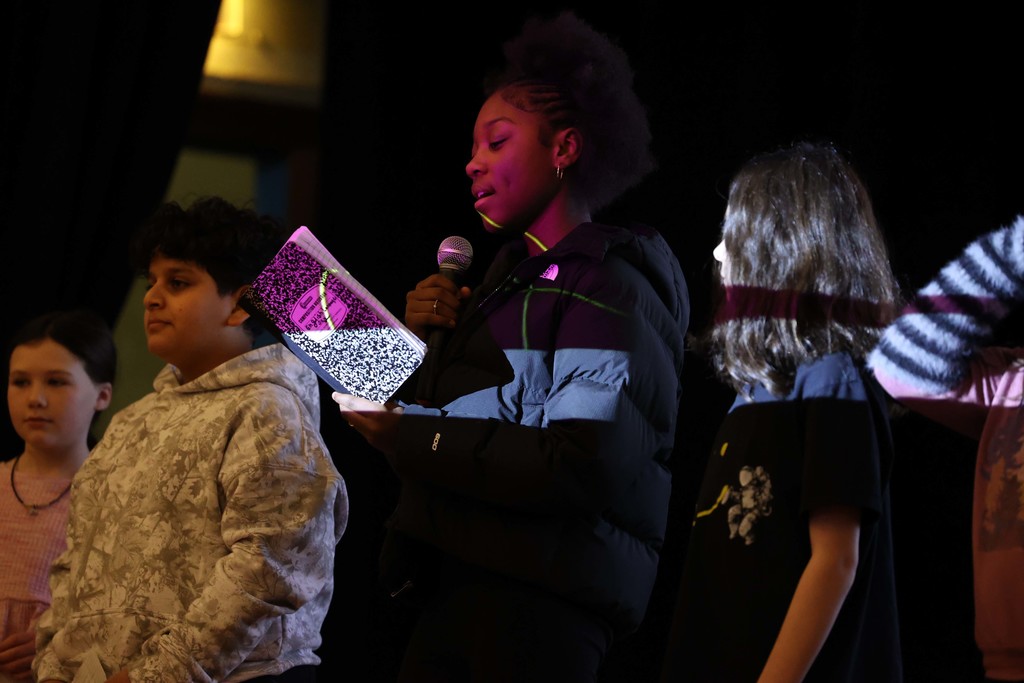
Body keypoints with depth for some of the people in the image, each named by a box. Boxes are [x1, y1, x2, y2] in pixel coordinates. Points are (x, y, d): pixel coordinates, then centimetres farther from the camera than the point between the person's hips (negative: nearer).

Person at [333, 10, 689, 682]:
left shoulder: (607, 287, -8)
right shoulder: (514, 277, 19)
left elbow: (582, 468, -21)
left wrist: (409, 434, -16)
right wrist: (426, 340, 2)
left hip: (536, 606, -8)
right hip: (460, 591, 8)